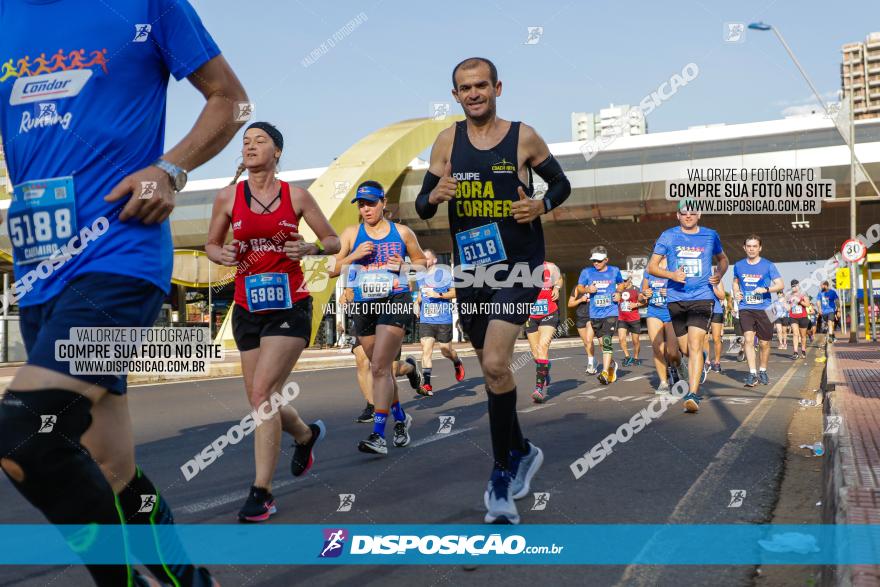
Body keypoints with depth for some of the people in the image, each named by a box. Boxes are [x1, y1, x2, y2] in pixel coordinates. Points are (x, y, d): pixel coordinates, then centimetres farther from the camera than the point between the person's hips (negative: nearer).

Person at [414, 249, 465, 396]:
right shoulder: (420, 277, 13)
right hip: (425, 320, 4)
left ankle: (457, 364, 42)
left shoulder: (444, 274, -3)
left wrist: (438, 295, -18)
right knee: (426, 350, -10)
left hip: (443, 319, -4)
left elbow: (455, 292, -6)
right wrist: (417, 303, 9)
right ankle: (427, 385, -14)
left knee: (446, 351, 7)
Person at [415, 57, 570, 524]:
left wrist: (541, 206, -11)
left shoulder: (524, 136, -2)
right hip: (470, 268, 4)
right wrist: (435, 195, -16)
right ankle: (521, 451, 36)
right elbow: (422, 208, 7)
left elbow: (561, 184, 10)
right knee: (492, 368, 14)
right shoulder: (447, 141, 4)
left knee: (495, 364, -18)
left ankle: (502, 473, -2)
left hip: (518, 266, -4)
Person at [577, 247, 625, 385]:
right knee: (603, 342, 13)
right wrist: (587, 289, -14)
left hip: (611, 313, -2)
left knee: (607, 342, -16)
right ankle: (612, 364, 38)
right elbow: (579, 289, 7)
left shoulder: (614, 271, 4)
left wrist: (618, 293, 1)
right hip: (595, 314, 2)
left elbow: (621, 284, 21)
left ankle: (605, 373, -19)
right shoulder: (586, 272, 2)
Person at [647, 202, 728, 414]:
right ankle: (702, 359, 47)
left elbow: (722, 259, 25)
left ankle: (693, 394, -18)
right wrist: (671, 275, -14)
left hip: (702, 298, -1)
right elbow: (651, 266, 4)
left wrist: (719, 274, 4)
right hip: (676, 299, 2)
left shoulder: (710, 236, 8)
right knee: (685, 350, 11)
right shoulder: (668, 236, 4)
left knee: (694, 346, -17)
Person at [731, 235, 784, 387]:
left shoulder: (768, 266, -1)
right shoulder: (739, 265, 7)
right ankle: (752, 374, -14)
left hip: (763, 308, -1)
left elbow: (781, 285, -4)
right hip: (746, 308, 1)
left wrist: (766, 289, -21)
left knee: (764, 343, 7)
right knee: (749, 339, -16)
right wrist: (736, 292, 5)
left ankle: (762, 371, 28)